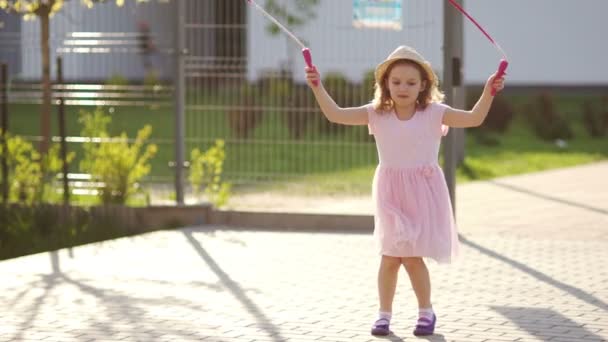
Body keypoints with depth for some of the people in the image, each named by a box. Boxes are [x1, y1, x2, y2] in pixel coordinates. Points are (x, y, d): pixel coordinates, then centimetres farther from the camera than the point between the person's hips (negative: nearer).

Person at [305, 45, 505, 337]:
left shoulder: (433, 113, -5)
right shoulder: (377, 114, -1)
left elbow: (473, 119, -12)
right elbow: (335, 115, -9)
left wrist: (488, 93, -27)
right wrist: (318, 88, -22)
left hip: (423, 193, -2)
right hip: (391, 193, 2)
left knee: (412, 255, -4)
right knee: (389, 256, 4)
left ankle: (426, 311, 15)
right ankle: (384, 313, 18)